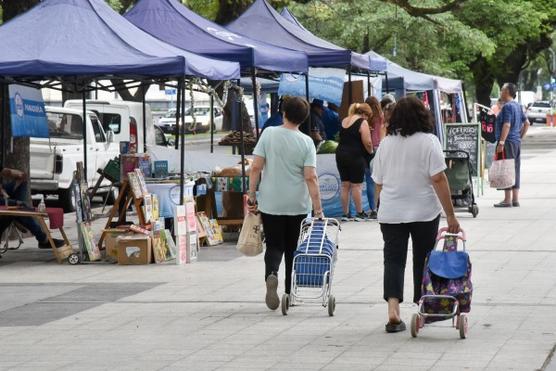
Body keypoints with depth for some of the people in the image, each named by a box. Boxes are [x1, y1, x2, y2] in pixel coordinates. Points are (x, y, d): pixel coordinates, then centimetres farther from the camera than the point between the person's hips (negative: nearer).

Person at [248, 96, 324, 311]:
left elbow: (256, 168, -7)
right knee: (293, 249, 14)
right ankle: (291, 293, 19)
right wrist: (318, 209, -10)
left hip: (270, 204, 0)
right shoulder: (306, 142, -6)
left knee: (274, 246, 8)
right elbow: (311, 178, -12)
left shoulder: (269, 134, -4)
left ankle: (271, 274, -22)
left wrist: (252, 196, 2)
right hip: (298, 205, 0)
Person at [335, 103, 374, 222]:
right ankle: (359, 213, 6)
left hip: (341, 154, 7)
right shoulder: (362, 123, -9)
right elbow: (367, 142, -14)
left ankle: (345, 214, 14)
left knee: (345, 185, 11)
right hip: (355, 157, -7)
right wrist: (370, 152, 2)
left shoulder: (344, 121, 14)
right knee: (356, 186, 1)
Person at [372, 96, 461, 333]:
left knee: (393, 260, 1)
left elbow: (378, 182, 10)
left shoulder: (386, 143, 5)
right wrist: (451, 216, -12)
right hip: (424, 213, -2)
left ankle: (393, 310, -16)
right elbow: (438, 180, -14)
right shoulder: (428, 141, -8)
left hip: (390, 213, 2)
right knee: (422, 260, 11)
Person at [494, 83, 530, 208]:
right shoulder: (518, 106, 14)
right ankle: (515, 199, 13)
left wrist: (501, 142, -24)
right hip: (517, 141, 10)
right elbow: (526, 123, 19)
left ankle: (507, 200, -8)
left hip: (508, 141, -10)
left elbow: (507, 125, -23)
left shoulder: (507, 106, -14)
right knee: (515, 170, 11)